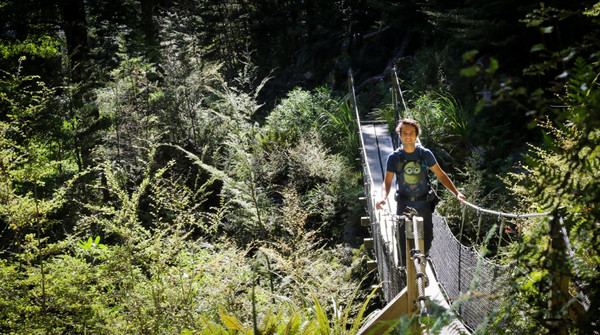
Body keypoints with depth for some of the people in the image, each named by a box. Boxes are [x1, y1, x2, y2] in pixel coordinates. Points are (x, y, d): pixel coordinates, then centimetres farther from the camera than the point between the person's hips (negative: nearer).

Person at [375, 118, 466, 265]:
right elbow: (387, 181, -5)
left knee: (427, 239, 9)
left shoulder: (425, 154, -3)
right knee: (403, 240, 3)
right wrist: (383, 197, -25)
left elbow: (441, 175, 4)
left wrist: (456, 193, -2)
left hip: (423, 204, 1)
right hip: (404, 205, -1)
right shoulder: (394, 157, -5)